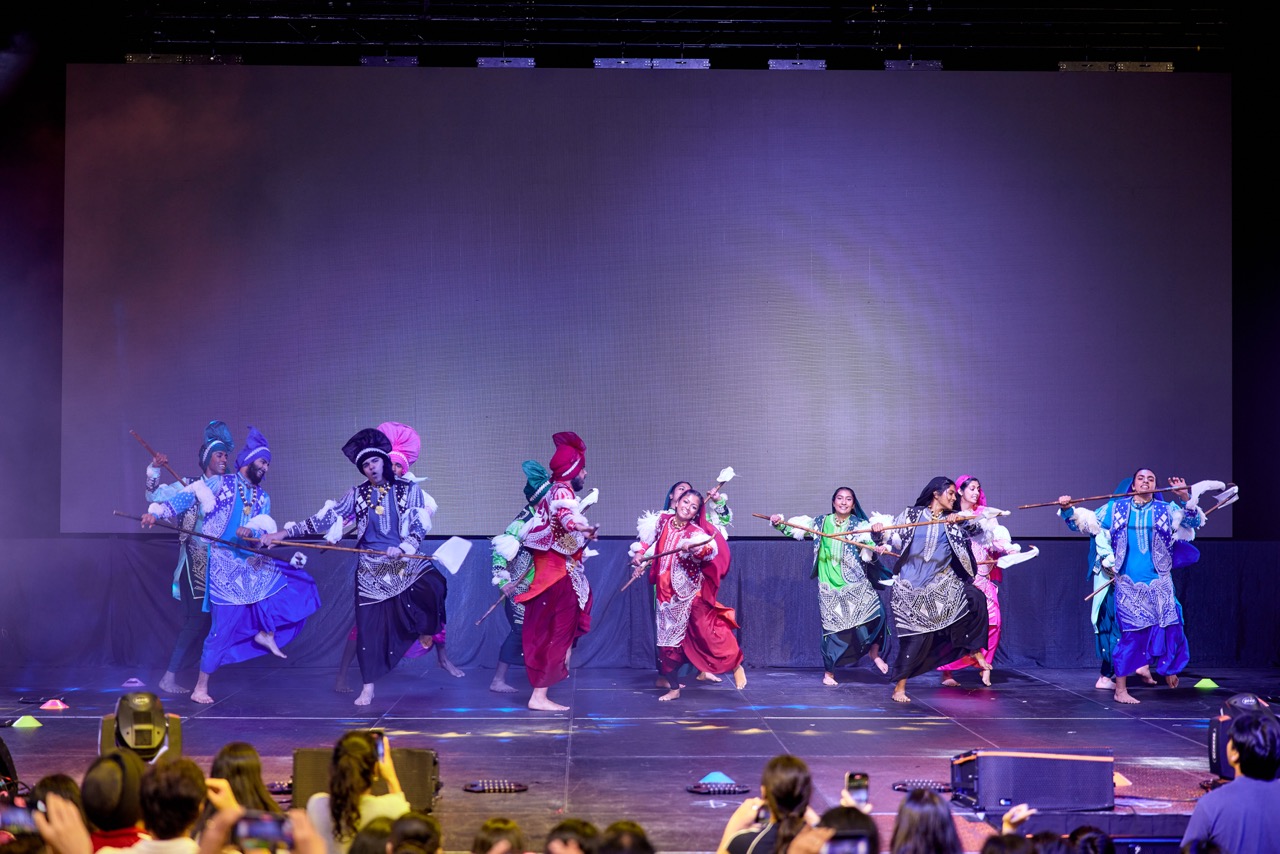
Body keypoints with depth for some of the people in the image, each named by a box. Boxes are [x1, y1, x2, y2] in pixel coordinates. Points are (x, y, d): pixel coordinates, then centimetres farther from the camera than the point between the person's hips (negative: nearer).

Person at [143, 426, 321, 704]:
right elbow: (187, 497, -11)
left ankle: (267, 632, 10)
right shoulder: (221, 484, -3)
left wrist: (252, 532, -24)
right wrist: (157, 512, -25)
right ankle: (200, 688, 3)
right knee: (225, 625, -9)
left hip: (253, 564, 6)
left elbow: (265, 529, -1)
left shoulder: (263, 498, 13)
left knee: (297, 582, -4)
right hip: (225, 564, -6)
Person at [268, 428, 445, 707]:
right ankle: (368, 687, 11)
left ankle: (426, 630, 1)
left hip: (404, 561, -2)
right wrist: (287, 532, -7)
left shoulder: (409, 490, 2)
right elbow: (326, 518, 1)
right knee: (370, 624, -1)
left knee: (432, 584, -30)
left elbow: (420, 527, -4)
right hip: (371, 568, 2)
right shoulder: (357, 494, 6)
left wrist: (403, 547, -23)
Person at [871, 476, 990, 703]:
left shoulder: (953, 520, 10)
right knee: (915, 635, -6)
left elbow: (974, 527, -7)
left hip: (942, 583, 3)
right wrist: (879, 533, -18)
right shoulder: (911, 515, 4)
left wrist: (962, 519, -27)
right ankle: (899, 687, 7)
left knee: (975, 599, -19)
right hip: (912, 586, -3)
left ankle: (974, 649, 0)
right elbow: (891, 540, 2)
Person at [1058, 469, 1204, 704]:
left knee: (1169, 625, -2)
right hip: (1128, 583, -2)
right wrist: (1068, 510, -6)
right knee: (1131, 632, -6)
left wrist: (1185, 497, -13)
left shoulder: (1166, 510, 9)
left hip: (1159, 582, 2)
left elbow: (1194, 521, 2)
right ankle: (1120, 690, 1)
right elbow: (1086, 522, 12)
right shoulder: (1115, 508, 7)